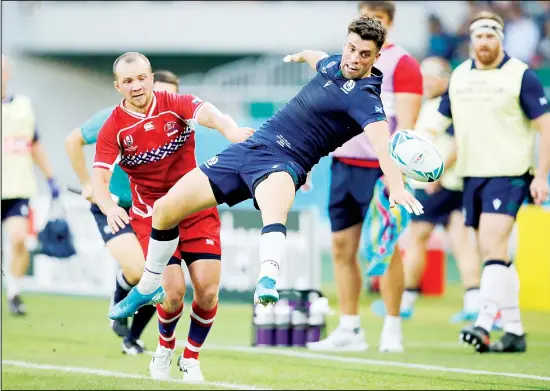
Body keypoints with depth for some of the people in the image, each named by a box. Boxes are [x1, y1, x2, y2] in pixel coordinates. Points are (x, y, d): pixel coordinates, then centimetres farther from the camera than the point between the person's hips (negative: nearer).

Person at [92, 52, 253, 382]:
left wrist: (230, 130, -54)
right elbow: (99, 181, -14)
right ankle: (165, 348, 18)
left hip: (197, 210, 1)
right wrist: (110, 207, -37)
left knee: (208, 290, -9)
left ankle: (191, 358, 17)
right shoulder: (114, 128, -8)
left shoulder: (176, 104, -8)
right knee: (173, 291, -15)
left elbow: (209, 114, -30)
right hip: (152, 216, -1)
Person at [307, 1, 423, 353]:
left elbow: (406, 124, -12)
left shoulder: (402, 63, -4)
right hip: (343, 165, 6)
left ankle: (393, 330, 1)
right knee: (342, 247, 5)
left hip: (381, 169, -6)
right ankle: (350, 330, 10)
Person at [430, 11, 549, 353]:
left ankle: (484, 324, -25)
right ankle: (514, 331, 13)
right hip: (472, 175, 6)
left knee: (493, 246, -19)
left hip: (509, 174, -6)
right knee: (494, 254, 7)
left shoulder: (521, 76, -5)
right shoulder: (459, 76, 12)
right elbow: (440, 123, 19)